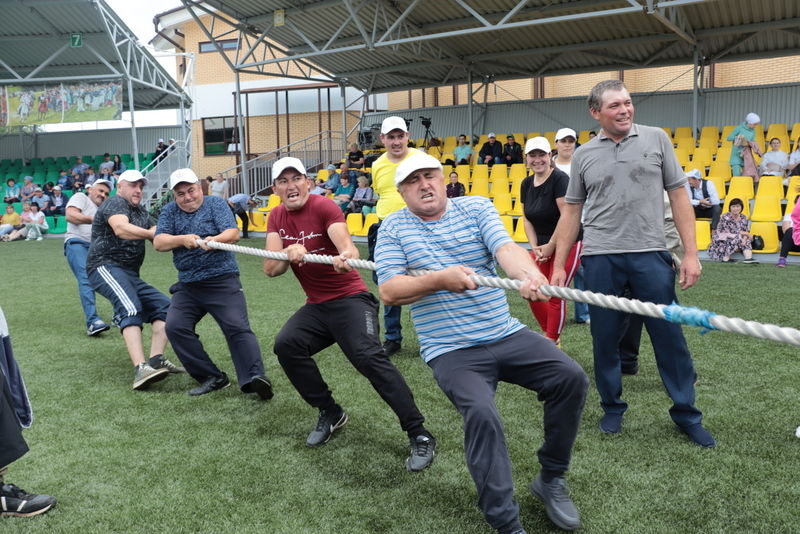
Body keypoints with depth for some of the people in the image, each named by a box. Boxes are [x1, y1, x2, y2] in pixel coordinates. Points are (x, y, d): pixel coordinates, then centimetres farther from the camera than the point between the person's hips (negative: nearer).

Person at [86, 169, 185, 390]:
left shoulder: (141, 212, 25)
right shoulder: (115, 203, -3)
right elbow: (121, 228, -25)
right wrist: (151, 233, -28)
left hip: (130, 275, 10)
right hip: (106, 267, -10)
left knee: (164, 306, 1)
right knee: (130, 309, -30)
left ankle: (156, 359, -12)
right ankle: (140, 370, -45)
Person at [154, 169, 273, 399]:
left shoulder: (216, 204, 3)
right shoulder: (170, 211, 12)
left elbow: (234, 233, -12)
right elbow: (158, 242, -1)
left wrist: (215, 239, -33)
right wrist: (182, 239, -20)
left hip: (222, 280, -4)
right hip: (188, 285, 5)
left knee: (238, 328, -15)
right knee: (175, 327, -8)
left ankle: (254, 378, -20)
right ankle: (211, 377, -1)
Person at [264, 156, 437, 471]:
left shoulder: (323, 207, -12)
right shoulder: (277, 218, 6)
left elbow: (347, 245, -29)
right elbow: (270, 270, -3)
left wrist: (346, 257, -54)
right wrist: (288, 252, -24)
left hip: (350, 300, -6)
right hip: (316, 305, 6)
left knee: (368, 357, -25)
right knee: (286, 345, -17)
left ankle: (420, 436, -18)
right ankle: (330, 414, 2)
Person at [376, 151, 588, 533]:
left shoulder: (477, 207, 5)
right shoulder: (393, 228, 1)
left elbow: (505, 248, -13)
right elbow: (388, 292, -10)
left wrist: (530, 276, -36)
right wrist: (440, 279, -26)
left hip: (508, 335, 4)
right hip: (451, 351, -3)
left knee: (571, 377, -11)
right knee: (481, 414, -28)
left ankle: (551, 480, 11)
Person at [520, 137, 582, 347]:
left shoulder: (559, 178, -15)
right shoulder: (526, 184, 6)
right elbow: (527, 219, 9)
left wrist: (550, 246, -15)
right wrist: (535, 247, -3)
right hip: (542, 246, 7)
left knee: (556, 296, -5)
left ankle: (552, 343, 10)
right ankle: (549, 334, 23)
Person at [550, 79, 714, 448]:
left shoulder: (656, 139, 5)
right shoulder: (584, 155, 7)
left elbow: (678, 195, 5)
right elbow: (571, 212, 11)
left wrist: (690, 252, -2)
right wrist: (558, 266, 8)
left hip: (651, 255, -1)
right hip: (600, 259, 1)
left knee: (670, 337, 4)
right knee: (605, 339, 8)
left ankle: (686, 414, 20)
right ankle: (612, 408, 27)